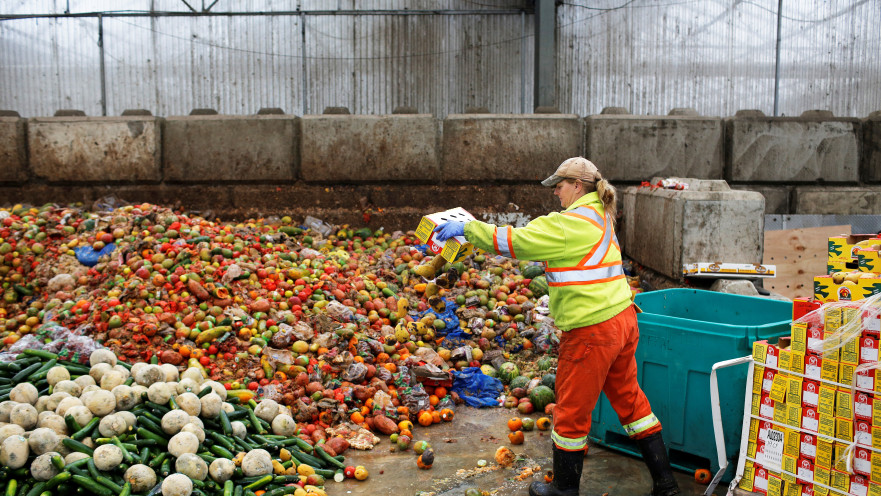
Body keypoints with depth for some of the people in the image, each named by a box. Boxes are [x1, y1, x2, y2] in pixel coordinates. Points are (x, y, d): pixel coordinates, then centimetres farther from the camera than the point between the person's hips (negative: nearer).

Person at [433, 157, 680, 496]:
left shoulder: (570, 223, -16)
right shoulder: (598, 217, 14)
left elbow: (515, 241, -17)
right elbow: (544, 248, 19)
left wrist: (466, 229, -9)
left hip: (593, 331, -9)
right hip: (622, 319, 9)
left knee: (572, 409, 8)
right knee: (628, 398, 20)